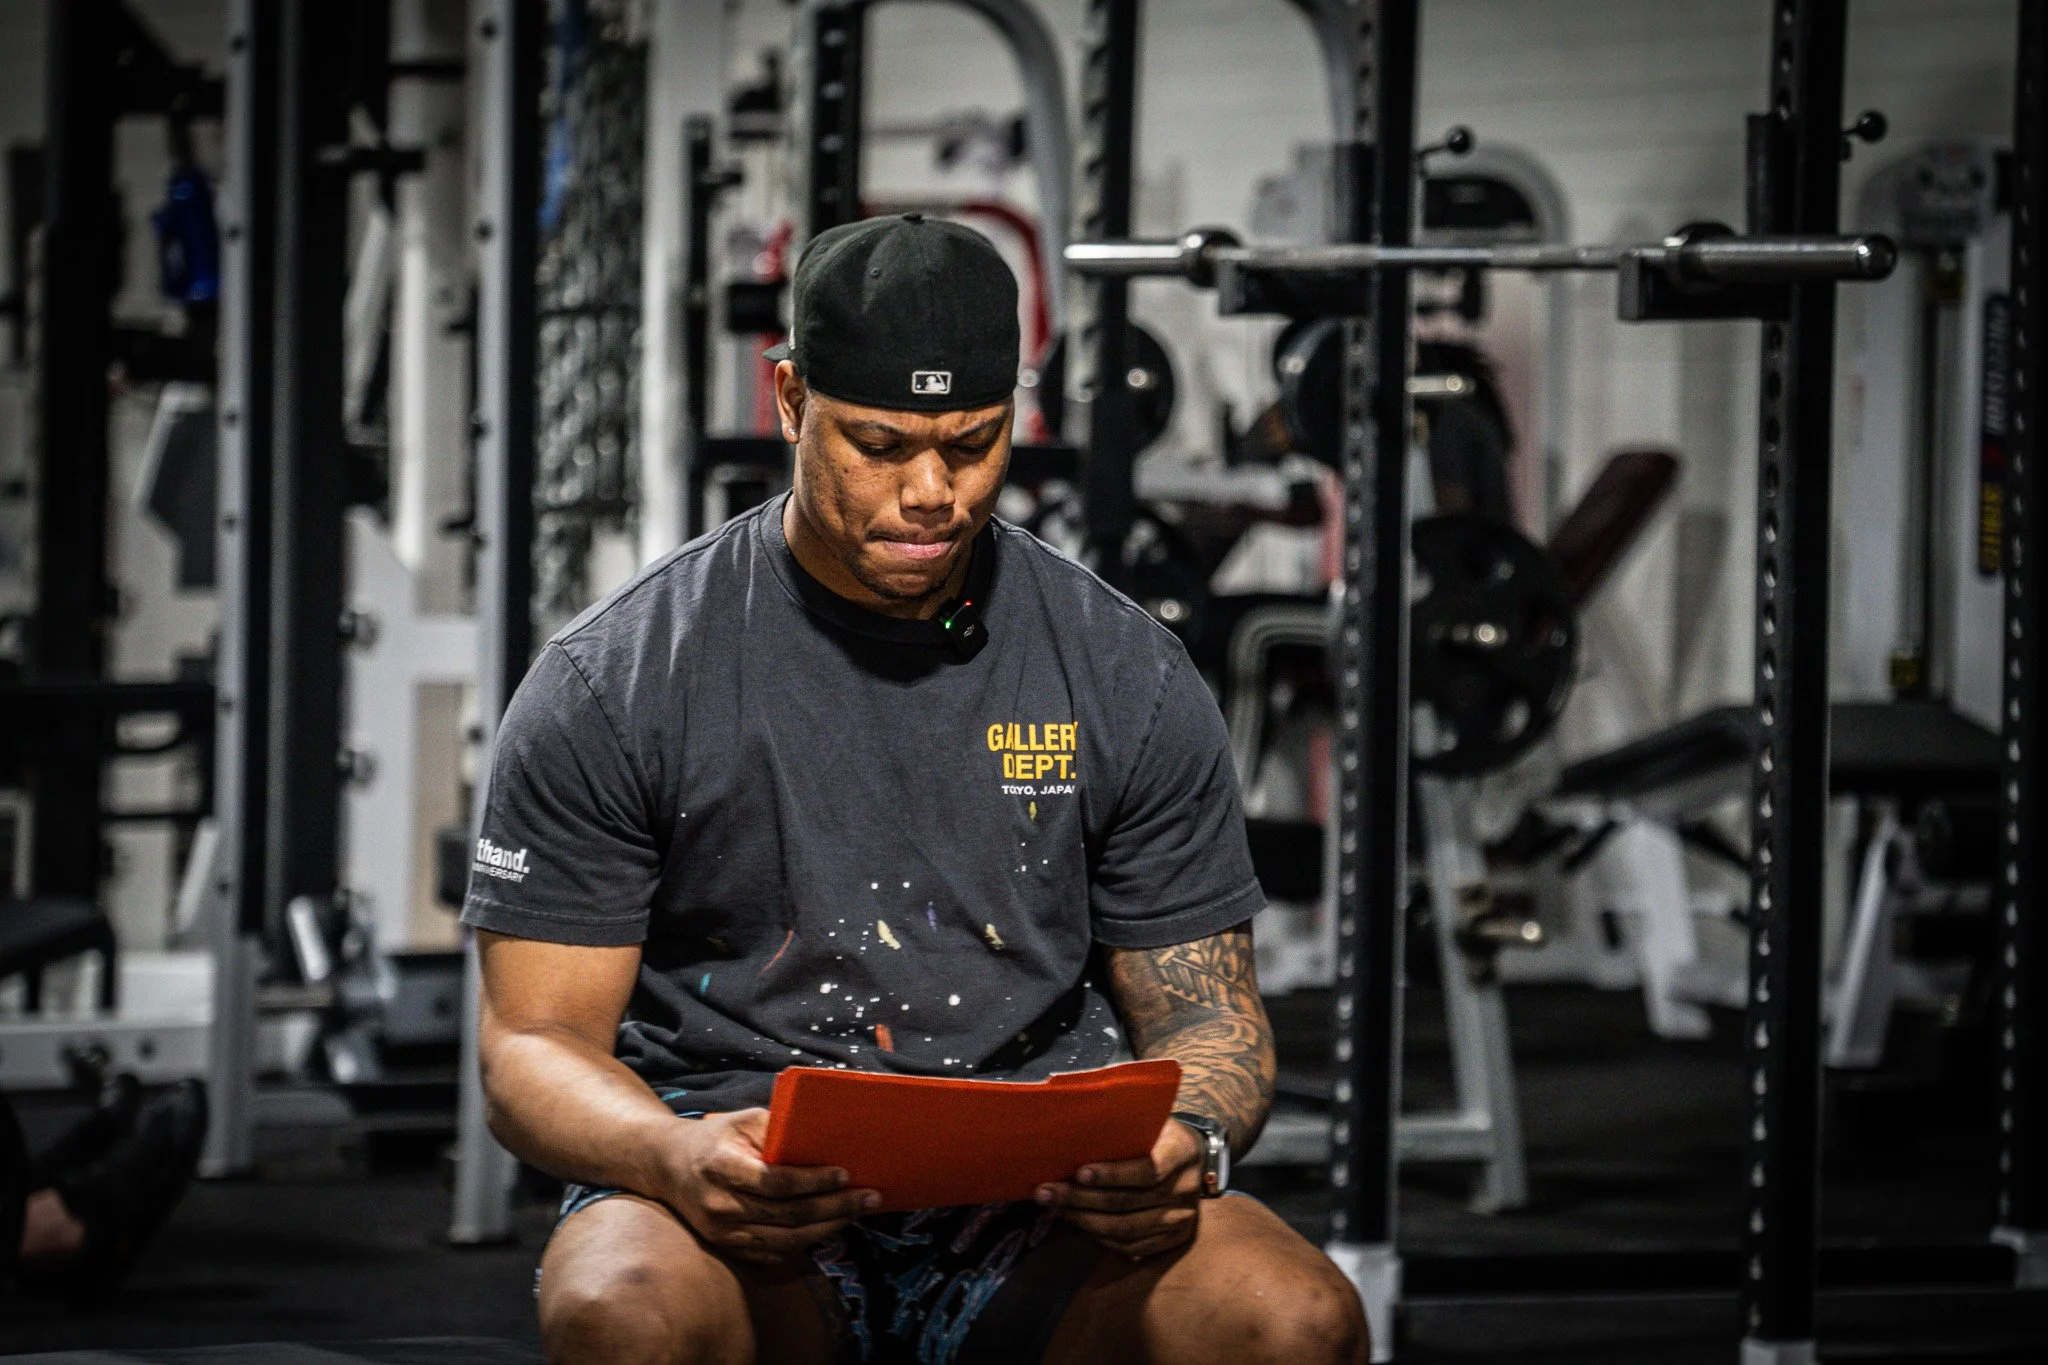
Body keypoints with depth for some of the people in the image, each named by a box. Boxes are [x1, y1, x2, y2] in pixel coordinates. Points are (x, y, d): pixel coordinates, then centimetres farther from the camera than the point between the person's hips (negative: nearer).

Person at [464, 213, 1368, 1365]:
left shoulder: (1126, 677, 7)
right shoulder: (613, 686, 0)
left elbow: (1206, 1010, 12)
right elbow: (536, 1042, 0)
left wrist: (1190, 1139, -14)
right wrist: (679, 1159, -23)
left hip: (1044, 1212, 2)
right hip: (751, 1223, -1)